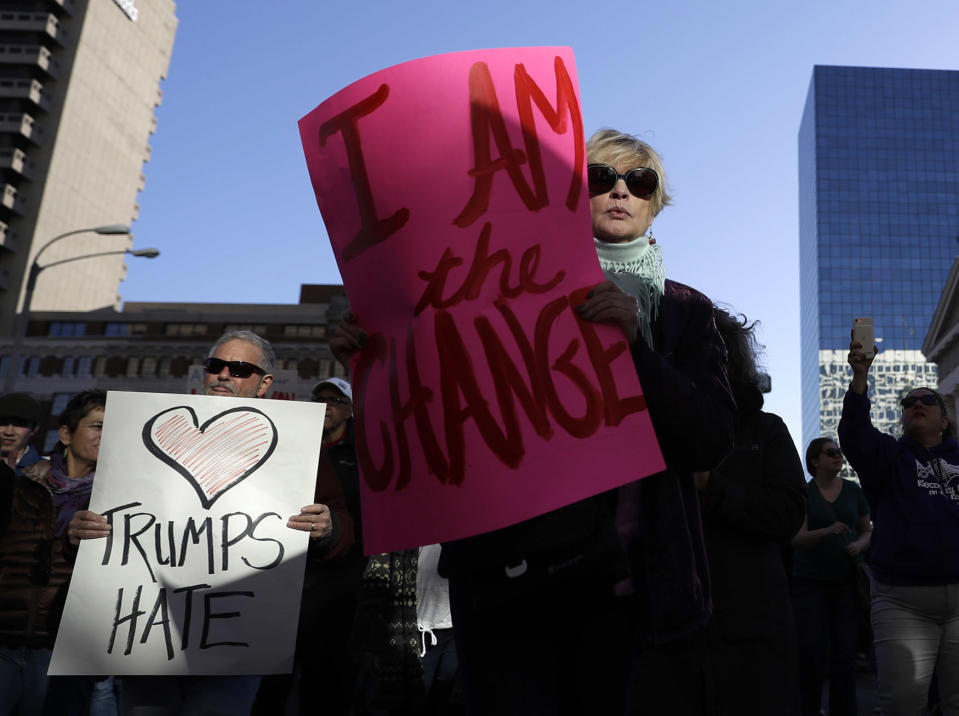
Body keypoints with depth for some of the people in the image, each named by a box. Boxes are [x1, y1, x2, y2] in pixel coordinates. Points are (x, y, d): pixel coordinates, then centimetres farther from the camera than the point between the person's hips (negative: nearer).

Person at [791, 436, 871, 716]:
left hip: (847, 580, 2)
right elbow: (798, 538, -9)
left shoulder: (853, 490, 7)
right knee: (811, 652, -6)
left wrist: (859, 545, -9)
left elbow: (868, 531, 14)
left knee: (845, 653, 1)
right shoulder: (803, 492, -1)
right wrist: (828, 531, -27)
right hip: (811, 581, -2)